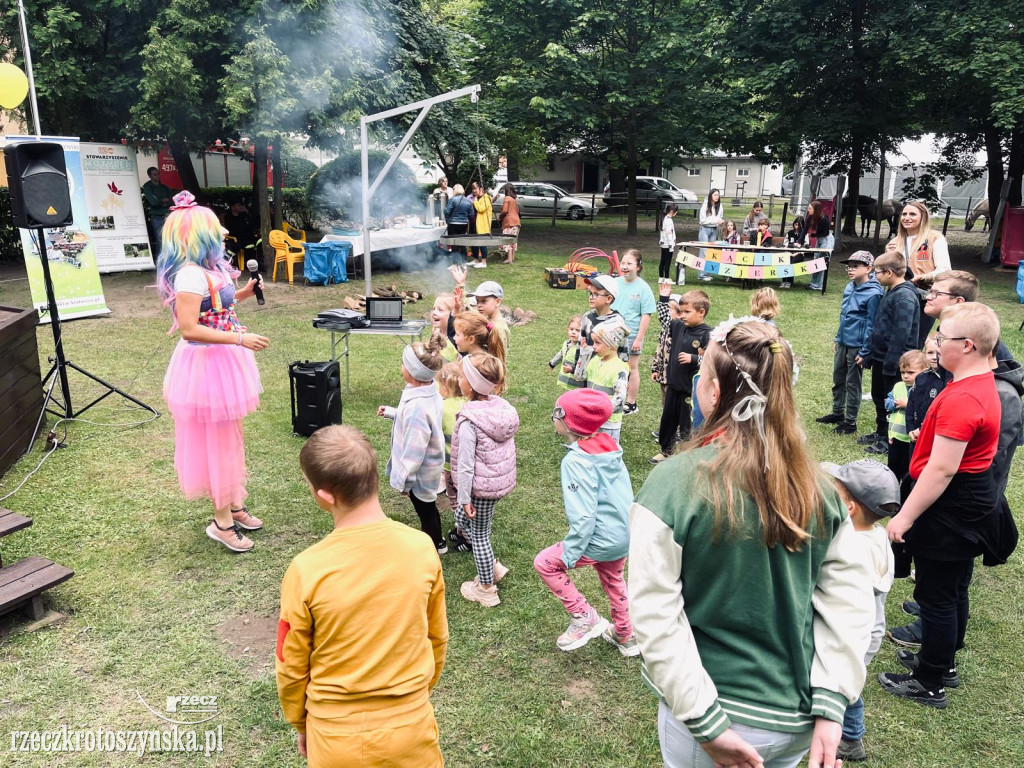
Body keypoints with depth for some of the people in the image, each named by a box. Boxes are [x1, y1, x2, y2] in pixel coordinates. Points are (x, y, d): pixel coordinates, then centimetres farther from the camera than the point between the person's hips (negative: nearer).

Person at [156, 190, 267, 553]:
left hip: (222, 361, 10)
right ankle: (222, 521, 16)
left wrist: (241, 295, 13)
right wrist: (240, 339, -27)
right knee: (216, 442, 2)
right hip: (206, 364, -10)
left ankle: (234, 506, 35)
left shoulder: (207, 270, 7)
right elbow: (189, 328, -27)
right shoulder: (190, 275, -22)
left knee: (230, 440, 20)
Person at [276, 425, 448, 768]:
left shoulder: (306, 571, -23)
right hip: (410, 727, 1)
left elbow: (291, 669, -8)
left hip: (337, 739, -1)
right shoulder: (422, 548, -17)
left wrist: (301, 725, 11)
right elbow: (437, 638, -2)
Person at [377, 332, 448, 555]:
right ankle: (437, 541, 50)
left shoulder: (417, 407, -37)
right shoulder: (430, 391, -8)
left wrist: (402, 480, -18)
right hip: (430, 466, 9)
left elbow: (414, 451, -30)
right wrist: (391, 413, 19)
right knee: (427, 506, 29)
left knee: (425, 510, 15)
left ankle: (434, 547, 38)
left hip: (420, 472, -9)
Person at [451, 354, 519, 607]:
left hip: (482, 487, -8)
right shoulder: (502, 407, -4)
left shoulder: (469, 422, -26)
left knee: (479, 535, 11)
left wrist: (464, 497, -10)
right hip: (503, 480, 8)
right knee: (462, 518, 26)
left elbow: (465, 464, -21)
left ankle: (486, 589, 28)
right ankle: (493, 566, 34)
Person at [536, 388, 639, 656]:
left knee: (545, 562, 9)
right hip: (625, 533, 9)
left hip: (601, 540, -8)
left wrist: (570, 555, -16)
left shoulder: (576, 461, -25)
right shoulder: (609, 446, -1)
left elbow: (583, 516, -27)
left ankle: (584, 616, 13)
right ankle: (626, 636, 50)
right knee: (613, 580, 30)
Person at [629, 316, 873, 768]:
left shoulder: (673, 483, -22)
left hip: (712, 718, -4)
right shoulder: (815, 485, -8)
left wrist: (706, 723, -17)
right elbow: (849, 597, -6)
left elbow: (653, 614, -23)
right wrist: (831, 707, -5)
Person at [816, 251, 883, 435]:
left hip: (856, 347, -8)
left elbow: (871, 325, -17)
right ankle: (837, 413, 34)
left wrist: (864, 352, -16)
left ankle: (850, 422, 16)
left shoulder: (873, 293, -18)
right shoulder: (849, 287, 6)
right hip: (843, 343, 8)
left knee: (852, 385, 4)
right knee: (838, 380, 18)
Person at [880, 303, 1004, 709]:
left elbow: (941, 469, -28)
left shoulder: (962, 399, -27)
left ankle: (930, 684, 18)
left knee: (936, 595, 3)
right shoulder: (983, 383, 7)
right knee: (952, 589, 22)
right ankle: (943, 662, 40)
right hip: (971, 502, 10)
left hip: (949, 508, -10)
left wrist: (905, 516, -23)